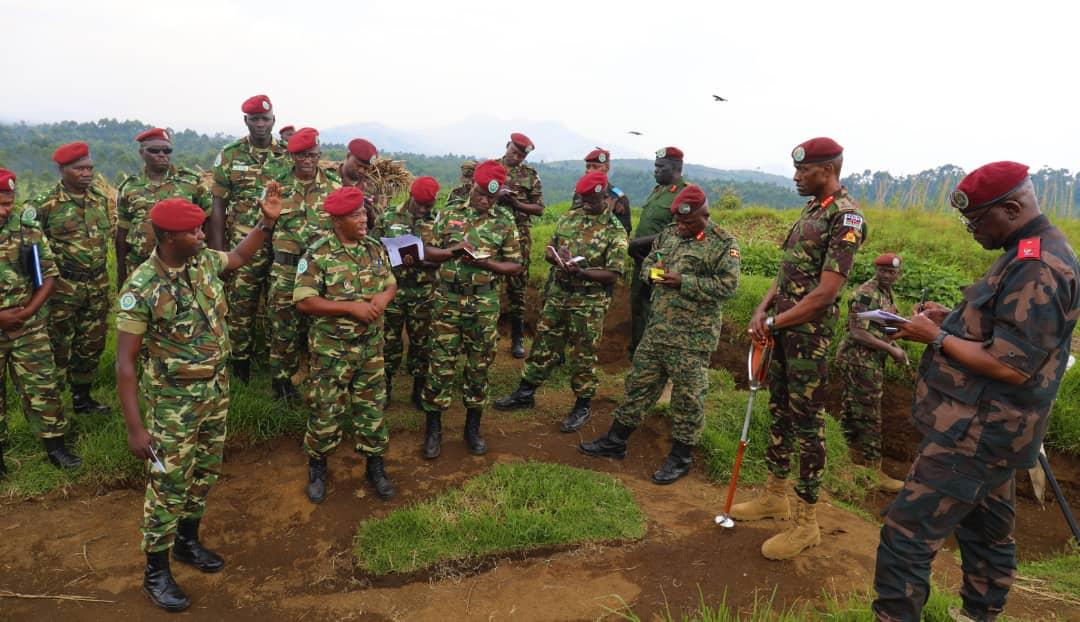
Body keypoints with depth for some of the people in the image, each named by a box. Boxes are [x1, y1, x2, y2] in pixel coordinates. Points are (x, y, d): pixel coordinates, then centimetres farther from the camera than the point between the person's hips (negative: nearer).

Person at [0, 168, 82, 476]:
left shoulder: (29, 228, -3)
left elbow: (49, 276, 0)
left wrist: (26, 312, -11)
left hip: (30, 328, 1)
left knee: (42, 387, 7)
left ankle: (55, 446, 20)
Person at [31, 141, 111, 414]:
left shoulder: (100, 199, 7)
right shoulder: (45, 205, -11)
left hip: (97, 286, 5)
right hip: (62, 288, -5)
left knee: (91, 345, 14)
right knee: (58, 348, 3)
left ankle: (82, 398, 29)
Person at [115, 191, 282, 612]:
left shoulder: (204, 261, -5)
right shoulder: (141, 289, -23)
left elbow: (241, 255, 20)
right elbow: (125, 362, -19)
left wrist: (267, 220, 4)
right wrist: (135, 427, -21)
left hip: (216, 388, 6)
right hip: (174, 398, -6)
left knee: (206, 471, 19)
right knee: (169, 484, 4)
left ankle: (187, 541, 41)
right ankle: (156, 572, 22)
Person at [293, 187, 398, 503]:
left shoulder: (376, 249, 3)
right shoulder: (318, 255, -14)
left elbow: (391, 284, 12)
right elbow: (304, 301, -17)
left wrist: (384, 297, -12)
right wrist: (351, 307, -22)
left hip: (371, 345, 4)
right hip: (332, 348, -4)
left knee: (372, 406, 13)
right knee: (327, 410, 6)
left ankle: (375, 465, 29)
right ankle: (317, 467, 28)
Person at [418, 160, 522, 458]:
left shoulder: (505, 220, 0)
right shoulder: (449, 213, 2)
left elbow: (516, 265, 1)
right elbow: (428, 252, 4)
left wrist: (486, 263, -16)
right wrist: (451, 251, -16)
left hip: (484, 303, 0)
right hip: (448, 299, 0)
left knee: (479, 364, 9)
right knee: (441, 363, 3)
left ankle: (473, 427, 25)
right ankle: (433, 428, 16)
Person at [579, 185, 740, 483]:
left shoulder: (724, 243, -8)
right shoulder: (668, 233, 11)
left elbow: (728, 285, -16)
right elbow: (648, 262, 21)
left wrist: (683, 282, -21)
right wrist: (654, 271, -3)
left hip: (693, 336, -6)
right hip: (657, 328, 6)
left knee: (687, 396, 3)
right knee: (639, 383, 14)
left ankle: (680, 457, 19)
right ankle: (616, 441, 26)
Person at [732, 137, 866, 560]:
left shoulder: (845, 218, -15)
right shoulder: (810, 210, 13)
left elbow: (825, 292, -20)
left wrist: (774, 322, -14)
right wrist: (762, 308, 2)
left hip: (810, 334, -9)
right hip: (782, 327, 9)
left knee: (807, 421, -2)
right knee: (779, 410, 16)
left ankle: (807, 522, 9)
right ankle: (775, 495, 31)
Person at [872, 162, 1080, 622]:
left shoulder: (1037, 268, -22)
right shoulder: (1035, 254, 12)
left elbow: (1011, 367, -25)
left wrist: (936, 337, -16)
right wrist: (952, 318, 7)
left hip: (975, 436, -11)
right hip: (990, 429, 11)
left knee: (906, 536, -8)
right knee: (986, 531, 23)